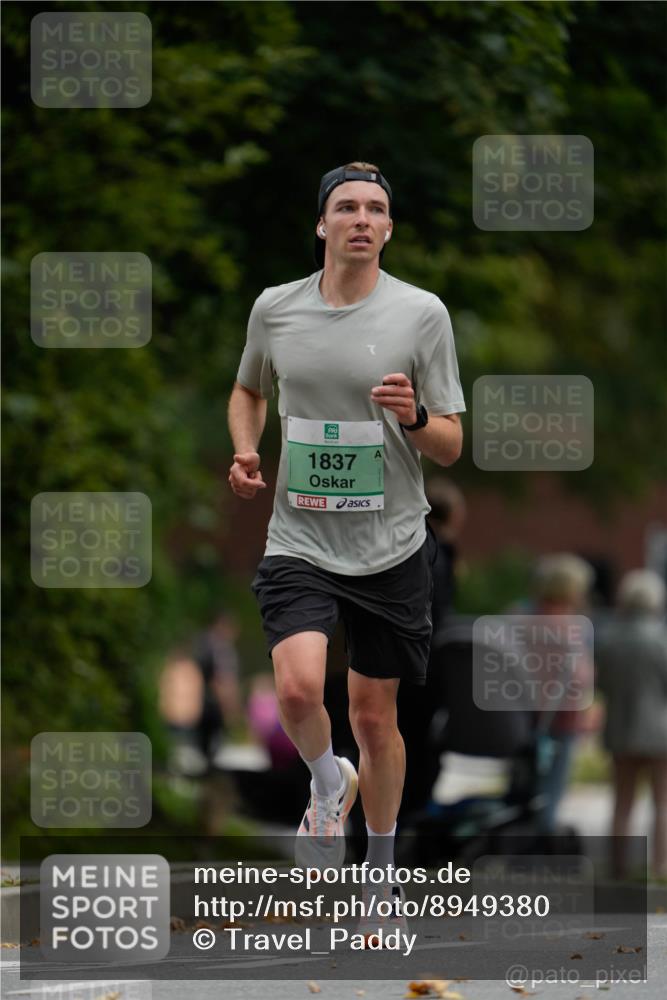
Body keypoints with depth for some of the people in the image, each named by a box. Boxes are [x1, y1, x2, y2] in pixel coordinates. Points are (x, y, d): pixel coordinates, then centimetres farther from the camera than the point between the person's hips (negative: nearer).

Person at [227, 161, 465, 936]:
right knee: (299, 687, -22)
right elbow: (248, 389, 23)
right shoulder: (275, 308, 1)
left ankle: (380, 867, 29)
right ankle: (329, 783, 11)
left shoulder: (421, 313, -4)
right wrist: (244, 450, 3)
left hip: (391, 547, 0)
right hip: (299, 543, 0)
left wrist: (415, 417, -23)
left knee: (373, 714, 8)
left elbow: (451, 447, -1)